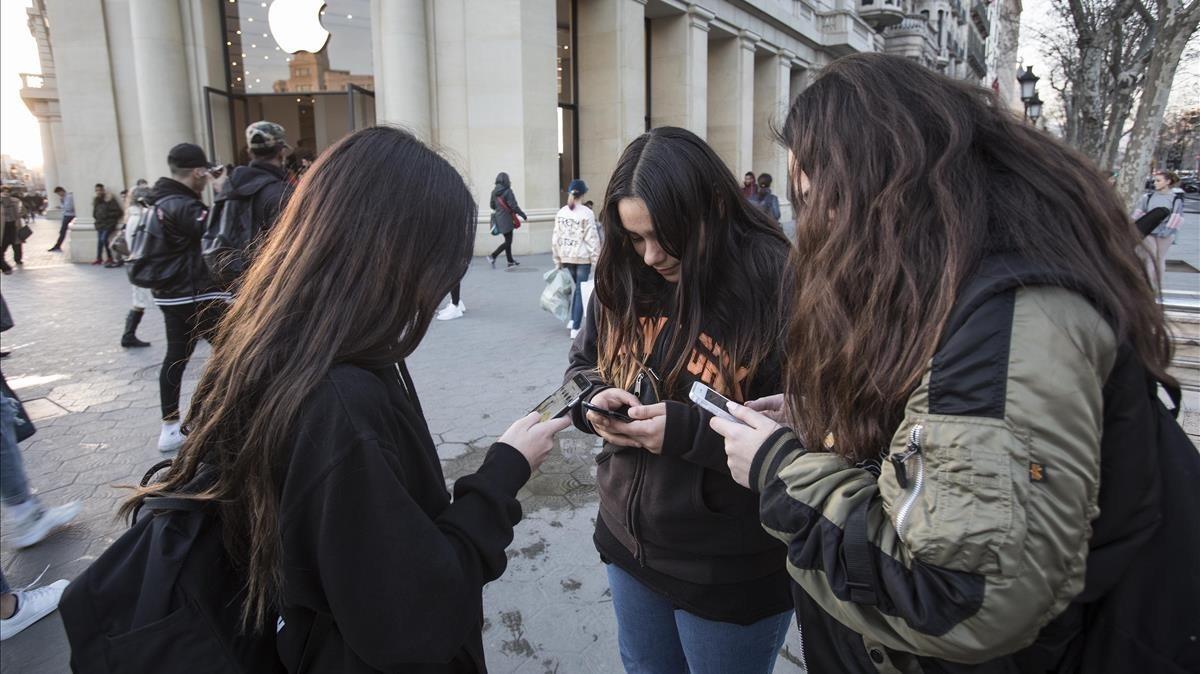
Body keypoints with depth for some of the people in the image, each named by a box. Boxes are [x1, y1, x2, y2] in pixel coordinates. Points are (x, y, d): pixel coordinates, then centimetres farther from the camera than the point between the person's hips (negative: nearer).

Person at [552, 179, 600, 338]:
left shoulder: (561, 212, 3)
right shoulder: (586, 213, -11)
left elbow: (556, 237, 5)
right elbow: (592, 239, -12)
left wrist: (557, 260, 13)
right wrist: (596, 261, -6)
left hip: (566, 256, 5)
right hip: (583, 257, -5)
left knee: (577, 286, 22)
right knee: (581, 290, 1)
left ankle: (573, 320, 20)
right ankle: (575, 328, 0)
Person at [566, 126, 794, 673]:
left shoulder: (778, 289, -23)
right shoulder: (624, 278, -3)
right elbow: (581, 365, 10)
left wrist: (687, 431, -31)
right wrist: (596, 400, -13)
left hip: (734, 572, -5)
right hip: (628, 541, 6)